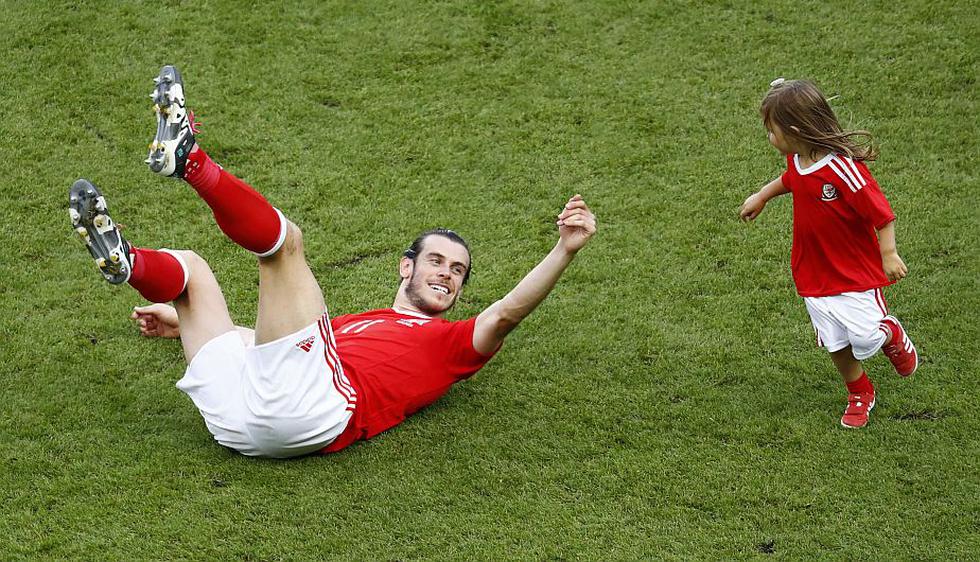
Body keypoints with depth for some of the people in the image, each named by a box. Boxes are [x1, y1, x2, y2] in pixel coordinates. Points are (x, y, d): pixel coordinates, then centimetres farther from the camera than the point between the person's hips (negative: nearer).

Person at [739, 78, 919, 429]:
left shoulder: (843, 168, -27)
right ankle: (860, 395, 31)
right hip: (814, 274, 6)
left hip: (856, 272, -6)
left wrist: (889, 255, -24)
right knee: (836, 343, 9)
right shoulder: (797, 160, -2)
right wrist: (762, 196, 29)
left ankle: (893, 335, 26)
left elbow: (881, 212, -22)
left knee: (866, 337, -8)